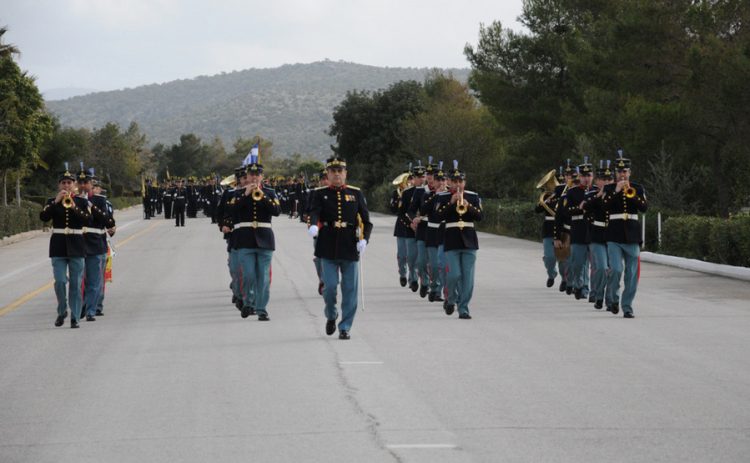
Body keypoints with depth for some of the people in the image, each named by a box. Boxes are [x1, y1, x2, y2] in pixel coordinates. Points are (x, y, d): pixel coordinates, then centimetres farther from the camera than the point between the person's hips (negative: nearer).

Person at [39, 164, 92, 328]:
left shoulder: (82, 202, 6)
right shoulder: (52, 202, 7)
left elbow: (87, 219, -9)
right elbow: (43, 217, -9)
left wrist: (73, 207, -21)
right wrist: (56, 202, -17)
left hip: (76, 246, 0)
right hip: (58, 246, 0)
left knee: (76, 284, 0)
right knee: (60, 281, -8)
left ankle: (75, 317, 5)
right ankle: (62, 311, 13)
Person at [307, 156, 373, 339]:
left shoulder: (356, 193, 8)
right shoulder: (321, 194, 5)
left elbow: (366, 220, 7)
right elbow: (314, 212, -13)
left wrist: (364, 239, -8)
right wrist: (313, 225, -35)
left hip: (350, 248, 1)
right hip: (328, 247, -1)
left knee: (350, 289, 1)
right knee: (330, 286, -5)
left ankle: (345, 327, 9)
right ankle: (331, 316, 23)